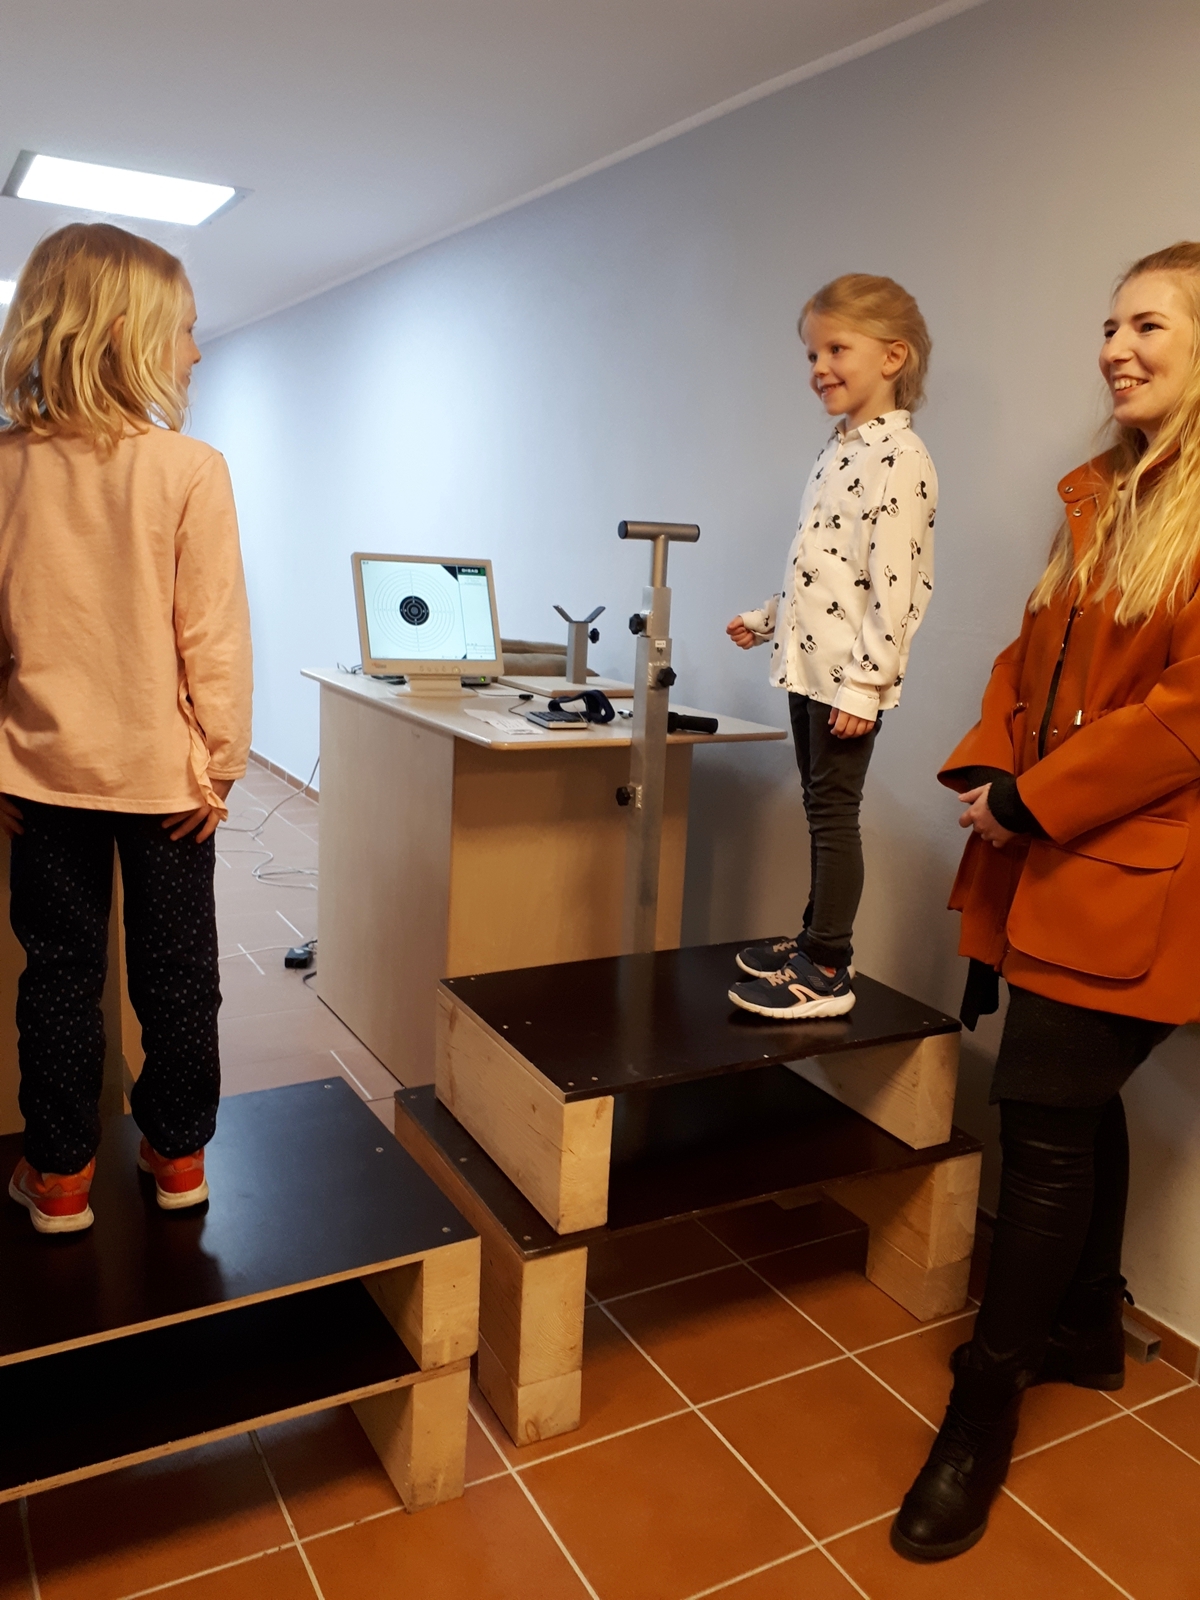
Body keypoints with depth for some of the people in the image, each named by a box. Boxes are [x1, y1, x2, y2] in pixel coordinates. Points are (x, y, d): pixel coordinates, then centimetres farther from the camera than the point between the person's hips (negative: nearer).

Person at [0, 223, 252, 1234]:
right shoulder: (190, 470, -13)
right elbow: (214, 634, -13)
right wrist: (221, 760, -3)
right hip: (163, 769, -2)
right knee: (176, 970, 13)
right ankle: (180, 1155, 27)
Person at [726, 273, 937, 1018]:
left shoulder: (897, 456, -13)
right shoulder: (840, 451, 16)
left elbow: (893, 582, -19)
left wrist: (864, 682, -22)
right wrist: (766, 619, 26)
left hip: (849, 675, -9)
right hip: (808, 663, 9)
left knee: (834, 813, -4)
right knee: (820, 808, 15)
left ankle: (829, 974, 4)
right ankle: (819, 941, 27)